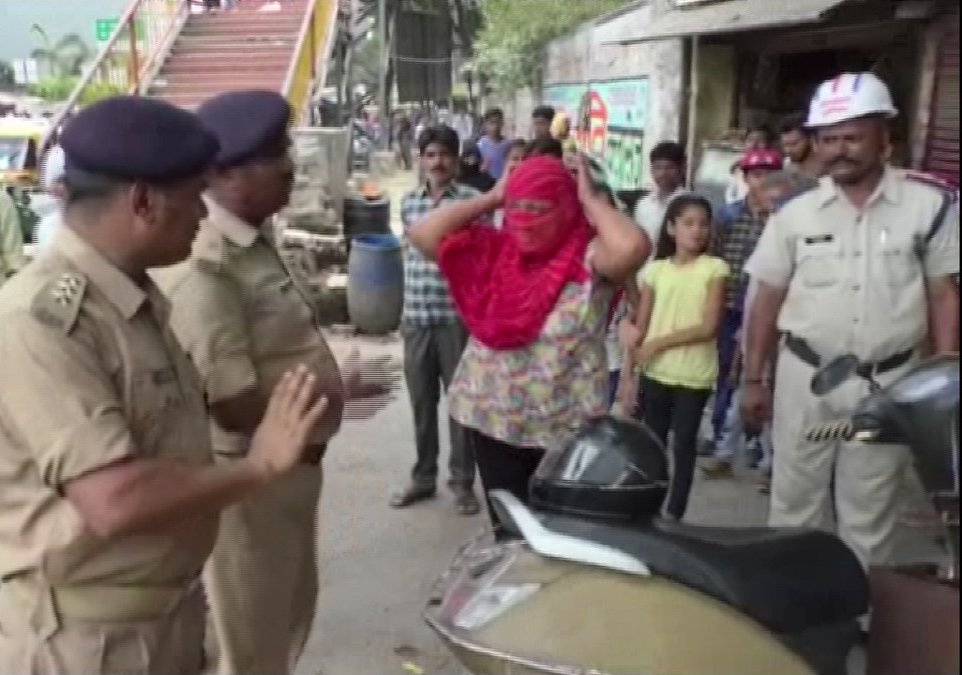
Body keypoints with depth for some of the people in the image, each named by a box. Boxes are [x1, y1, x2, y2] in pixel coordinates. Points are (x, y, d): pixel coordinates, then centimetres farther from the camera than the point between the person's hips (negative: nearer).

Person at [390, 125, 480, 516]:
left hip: (457, 316, -4)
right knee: (420, 401, 12)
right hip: (415, 317, 4)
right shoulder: (409, 202, 9)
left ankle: (463, 481, 16)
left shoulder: (473, 200, -5)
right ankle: (423, 476, 26)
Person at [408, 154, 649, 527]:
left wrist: (591, 199, -16)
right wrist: (491, 199, -3)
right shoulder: (492, 251, 1)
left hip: (567, 426, -3)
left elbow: (632, 247, -32)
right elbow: (424, 235, -5)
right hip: (492, 420, 4)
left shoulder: (588, 261, -11)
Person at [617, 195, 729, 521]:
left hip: (694, 377, -2)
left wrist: (659, 342, -12)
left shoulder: (715, 268, -2)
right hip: (654, 374, 2)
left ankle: (674, 515, 13)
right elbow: (640, 329, 4)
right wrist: (628, 375, 0)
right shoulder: (655, 269, 5)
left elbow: (709, 327, -10)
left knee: (684, 446, 5)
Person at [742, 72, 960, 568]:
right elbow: (767, 300, 4)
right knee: (795, 504, 12)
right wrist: (753, 380, 4)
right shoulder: (795, 214, -1)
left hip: (888, 383, -1)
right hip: (805, 378, 1)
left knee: (869, 514, 11)